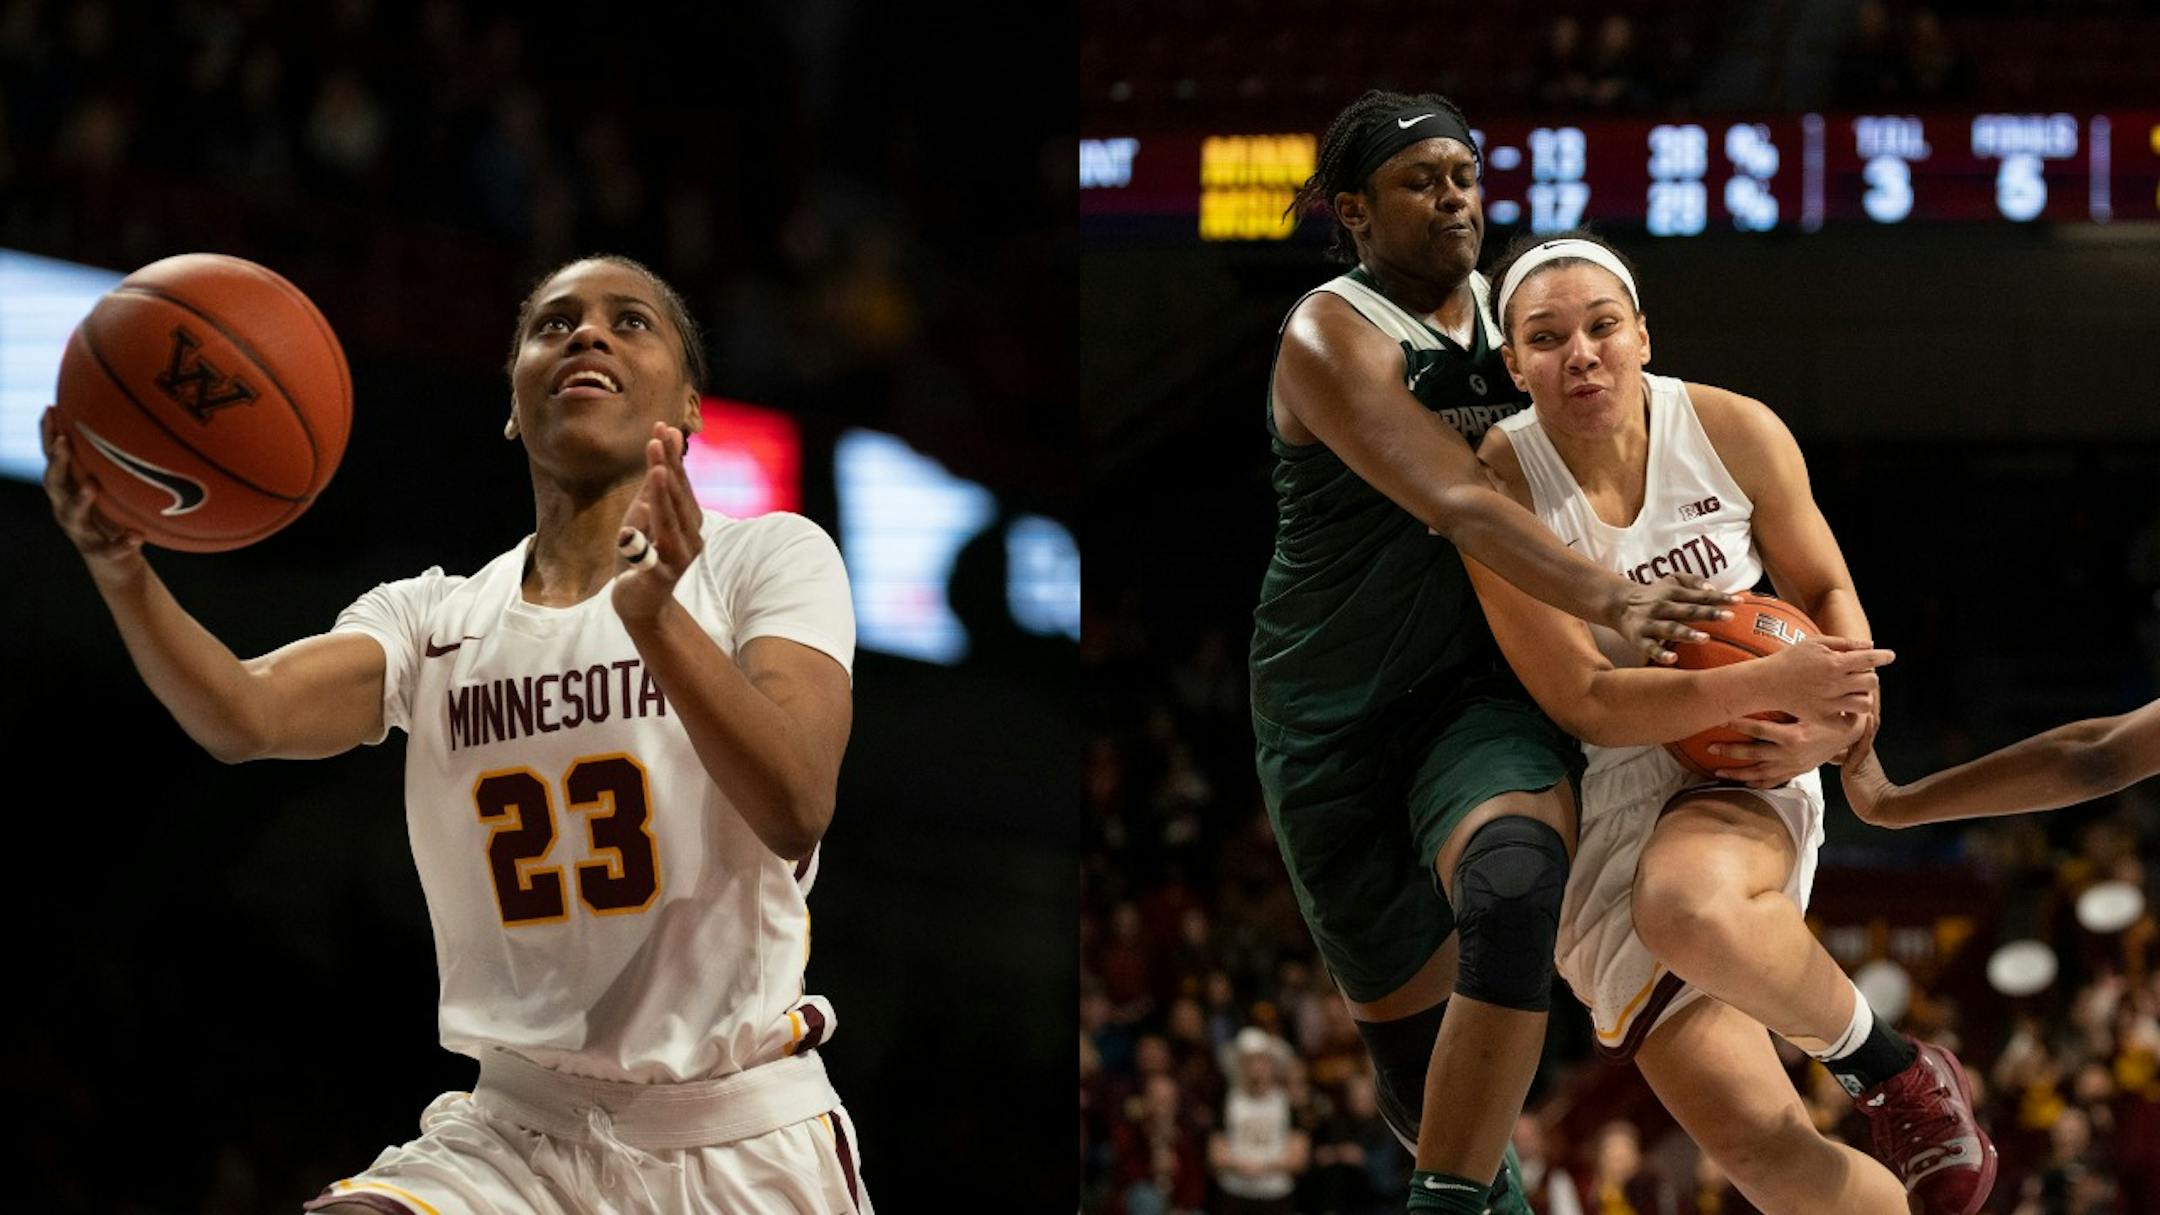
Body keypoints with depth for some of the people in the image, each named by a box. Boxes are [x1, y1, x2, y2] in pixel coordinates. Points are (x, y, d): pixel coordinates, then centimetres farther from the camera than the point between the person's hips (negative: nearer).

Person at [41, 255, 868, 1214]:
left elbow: (796, 809, -19)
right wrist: (121, 571, -31)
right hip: (517, 1133, 1)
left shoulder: (766, 558, -1)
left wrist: (657, 619, -35)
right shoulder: (436, 618, 7)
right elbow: (247, 716, -12)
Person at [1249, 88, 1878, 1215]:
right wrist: (1611, 602, -43)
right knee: (1403, 1017, 5)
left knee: (1511, 894, -31)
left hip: (1485, 692, 3)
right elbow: (1456, 504, -28)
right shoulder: (1331, 339, -13)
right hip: (1337, 717, -3)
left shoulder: (1510, 314, 6)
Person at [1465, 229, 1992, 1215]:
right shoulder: (1500, 484, -13)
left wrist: (1842, 719, -11)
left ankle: (1888, 1067, -12)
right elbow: (1585, 703, -15)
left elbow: (1827, 592, 10)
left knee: (1689, 909, -39)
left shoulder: (1734, 433, -5)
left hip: (1744, 773, 0)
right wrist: (1767, 686, -28)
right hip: (1601, 800, 0)